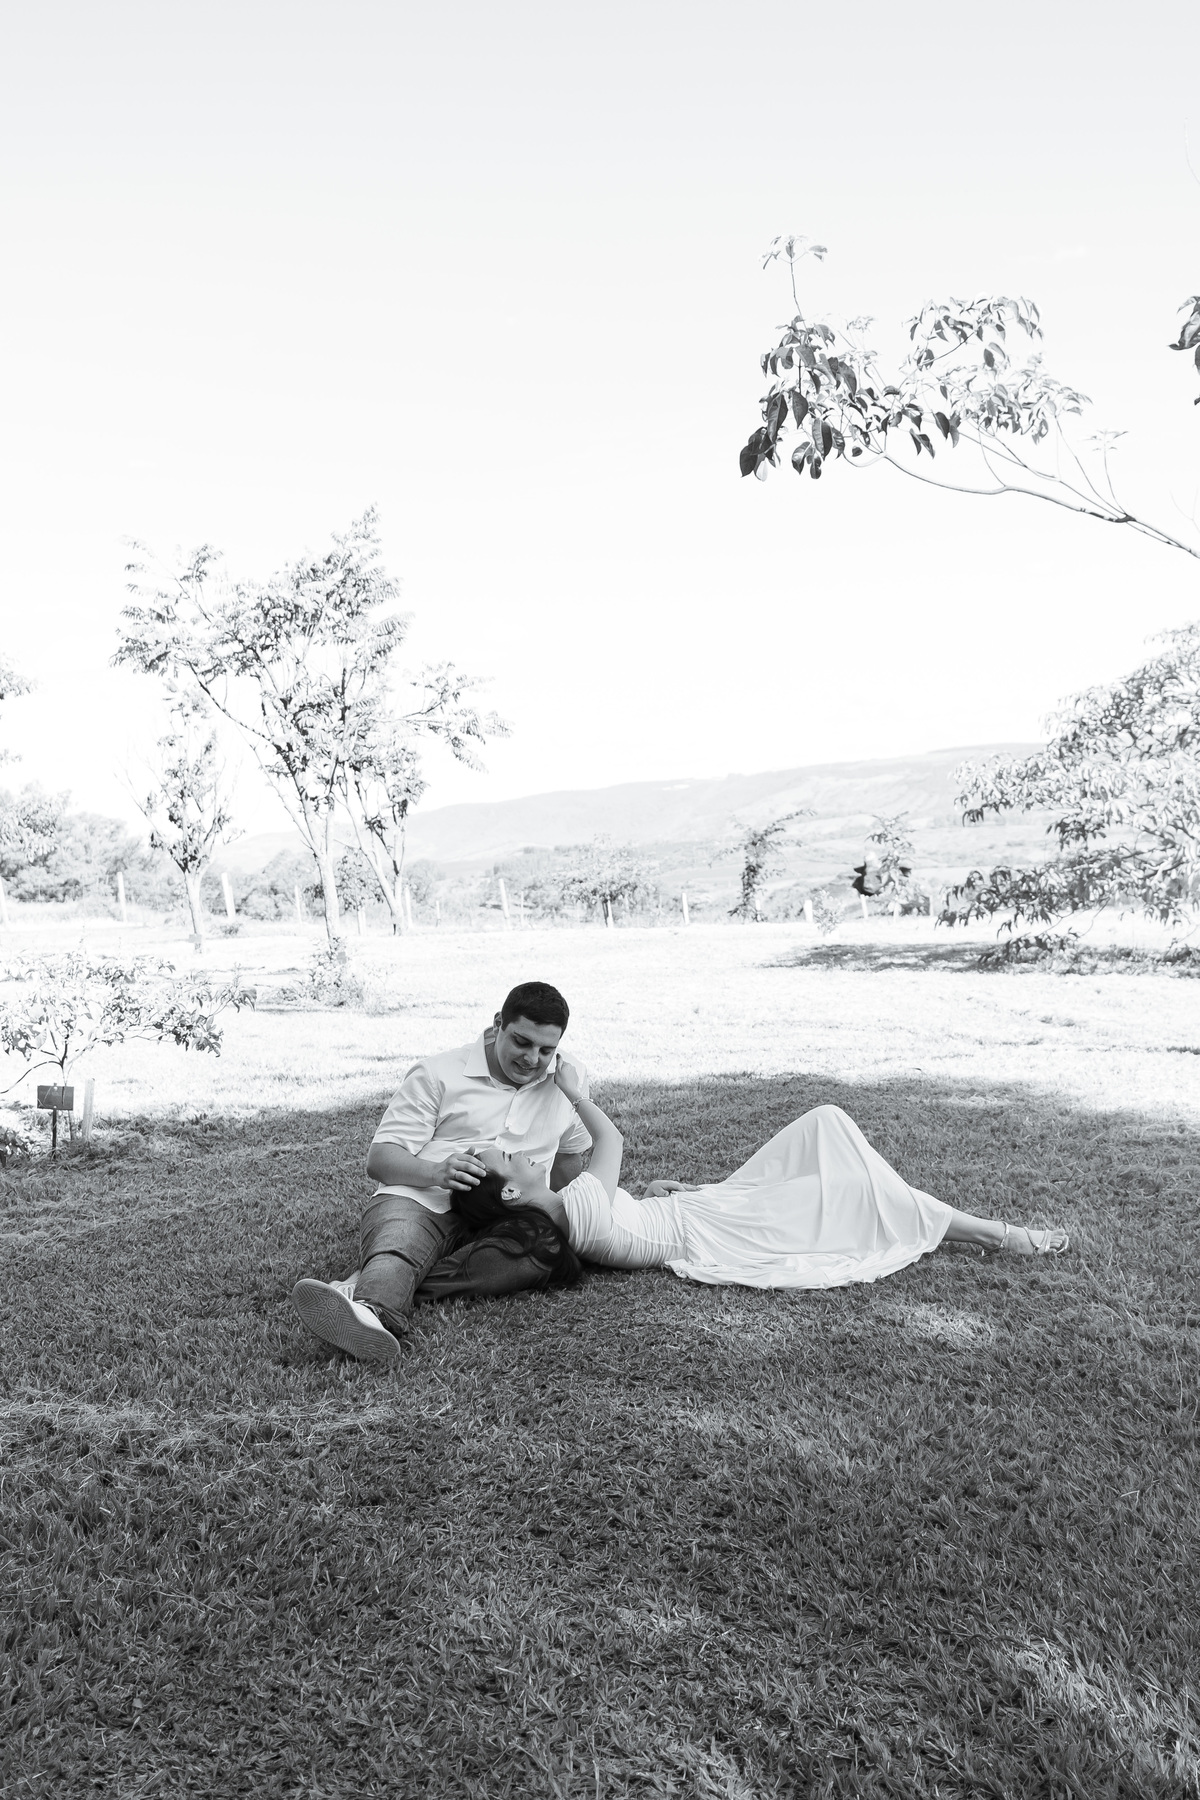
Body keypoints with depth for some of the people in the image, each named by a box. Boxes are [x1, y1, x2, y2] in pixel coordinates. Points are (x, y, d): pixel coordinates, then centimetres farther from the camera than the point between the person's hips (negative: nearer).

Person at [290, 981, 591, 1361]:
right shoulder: (438, 1073, 6)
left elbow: (570, 1155, 33)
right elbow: (379, 1159, 1)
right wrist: (436, 1172, -18)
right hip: (420, 1201, -1)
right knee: (398, 1241, -36)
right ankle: (369, 1309, -68)